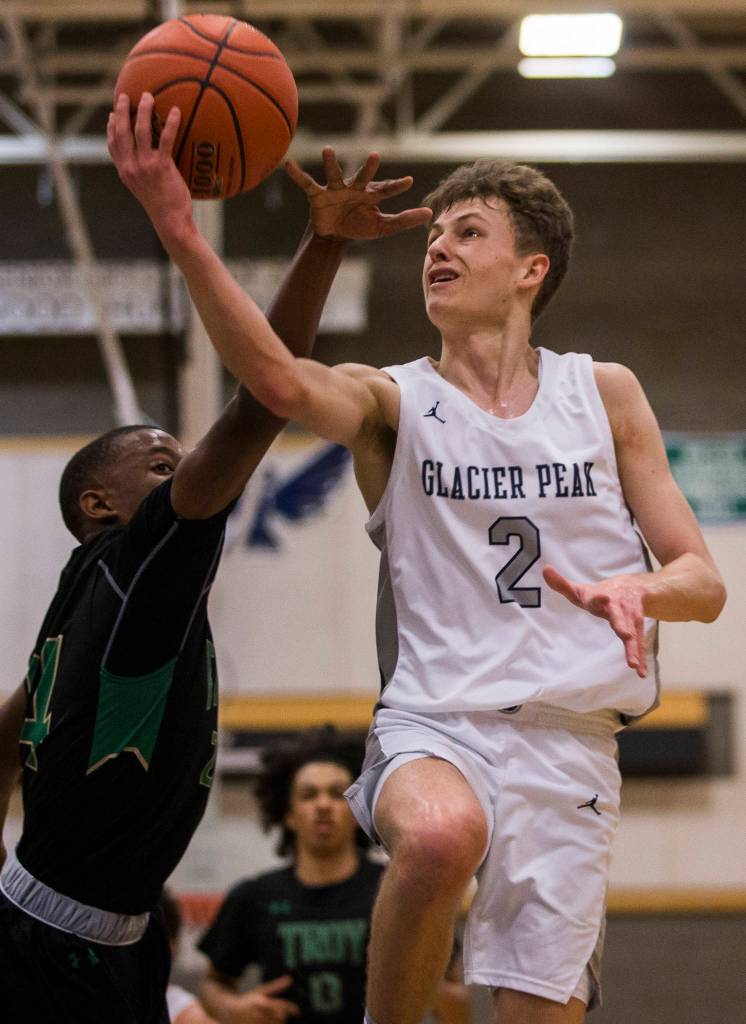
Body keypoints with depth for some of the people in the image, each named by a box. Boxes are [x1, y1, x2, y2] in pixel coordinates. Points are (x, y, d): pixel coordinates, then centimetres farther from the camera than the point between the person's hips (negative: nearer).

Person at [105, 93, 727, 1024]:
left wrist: (637, 589, -14)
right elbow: (282, 383, -19)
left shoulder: (603, 396, 12)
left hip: (566, 743, 2)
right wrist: (181, 235, -34)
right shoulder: (395, 403, 5)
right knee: (440, 831, -37)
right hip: (431, 723, -2)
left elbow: (704, 584, 11)